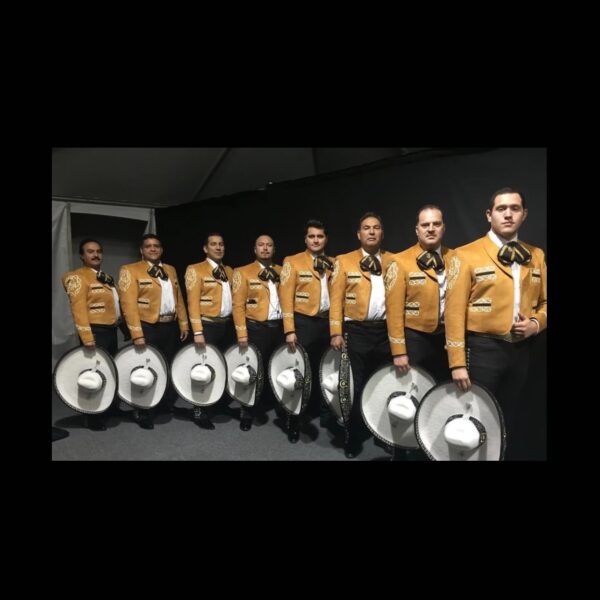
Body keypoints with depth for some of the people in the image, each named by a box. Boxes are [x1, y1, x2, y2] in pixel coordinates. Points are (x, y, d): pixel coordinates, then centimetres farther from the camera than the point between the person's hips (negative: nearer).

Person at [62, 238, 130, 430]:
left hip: (111, 331, 9)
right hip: (95, 332, -8)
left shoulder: (107, 278, 17)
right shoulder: (77, 277, -9)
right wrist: (87, 337, -26)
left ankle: (113, 407, 32)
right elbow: (79, 309, -18)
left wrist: (125, 329, 14)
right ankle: (94, 418, 10)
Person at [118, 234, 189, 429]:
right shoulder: (130, 270, -5)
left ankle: (168, 405, 32)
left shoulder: (171, 270, 13)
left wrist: (183, 324, 7)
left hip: (171, 327, 5)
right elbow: (129, 304, -13)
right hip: (148, 328, -5)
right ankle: (143, 412, 22)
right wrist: (137, 334, -19)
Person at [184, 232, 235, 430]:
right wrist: (198, 332, -18)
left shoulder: (229, 271, 14)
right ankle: (200, 411, 16)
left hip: (228, 325, 6)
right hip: (208, 325, -5)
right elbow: (193, 302, -11)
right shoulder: (195, 270, -5)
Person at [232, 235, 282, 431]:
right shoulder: (243, 272, -1)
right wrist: (242, 333, -13)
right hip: (256, 328, -4)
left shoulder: (282, 272, 11)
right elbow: (238, 305, -7)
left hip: (279, 328, 4)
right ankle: (248, 413, 19)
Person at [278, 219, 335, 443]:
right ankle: (294, 421, 18)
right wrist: (289, 330, -15)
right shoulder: (292, 262, -3)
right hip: (304, 323, -4)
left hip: (328, 323, 4)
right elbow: (286, 297, -8)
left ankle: (325, 414, 34)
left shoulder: (333, 264, 10)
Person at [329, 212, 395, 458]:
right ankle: (353, 437, 24)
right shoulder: (344, 261, 2)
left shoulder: (394, 262, 7)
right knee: (355, 385, 6)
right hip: (356, 331, -2)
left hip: (386, 331, 2)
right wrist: (336, 333, -8)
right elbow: (336, 299, -2)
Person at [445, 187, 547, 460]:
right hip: (483, 348, -4)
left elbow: (545, 301, 15)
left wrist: (536, 323, -8)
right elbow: (454, 311, -13)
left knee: (510, 417, 19)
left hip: (521, 349, 5)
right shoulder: (466, 255, -8)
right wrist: (457, 363, -16)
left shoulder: (536, 256, 8)